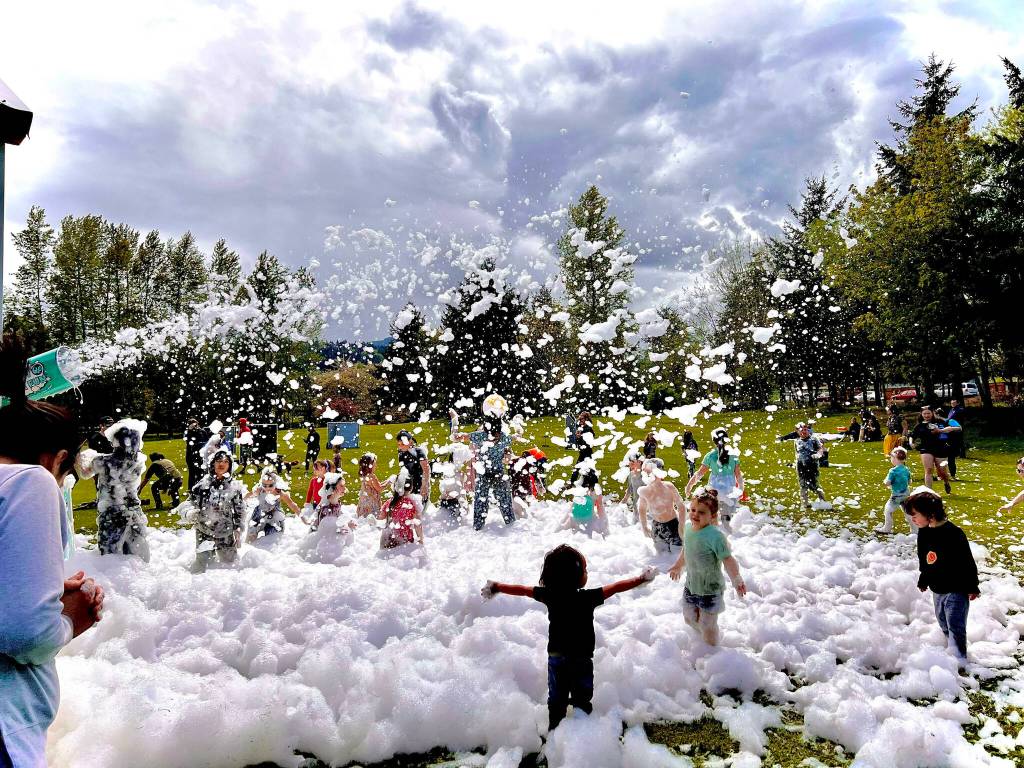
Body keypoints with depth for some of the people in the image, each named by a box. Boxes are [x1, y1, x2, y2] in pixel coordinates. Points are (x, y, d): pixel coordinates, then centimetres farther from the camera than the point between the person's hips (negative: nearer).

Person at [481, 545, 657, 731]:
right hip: (582, 660, -3)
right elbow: (616, 587, -15)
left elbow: (522, 589, 1)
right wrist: (642, 578, -4)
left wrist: (496, 587, 14)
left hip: (556, 658, 3)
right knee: (582, 702, 15)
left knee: (556, 700, 19)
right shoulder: (588, 598, -20)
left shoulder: (549, 595, -11)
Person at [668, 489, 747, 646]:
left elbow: (727, 560, -28)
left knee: (707, 625, 7)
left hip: (710, 590, -6)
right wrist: (678, 566, 26)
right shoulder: (688, 527, -6)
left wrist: (736, 580, -42)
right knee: (689, 618, 21)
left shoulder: (715, 536, -27)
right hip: (691, 585, 6)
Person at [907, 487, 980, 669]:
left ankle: (959, 658, 12)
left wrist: (972, 587, -11)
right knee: (943, 622, 19)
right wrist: (923, 580, 20)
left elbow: (967, 563, -17)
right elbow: (924, 561, 12)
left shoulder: (953, 534, -25)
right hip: (937, 589, 7)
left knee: (955, 624, -1)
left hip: (957, 589, -7)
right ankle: (950, 646, 39)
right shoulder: (924, 533, -2)